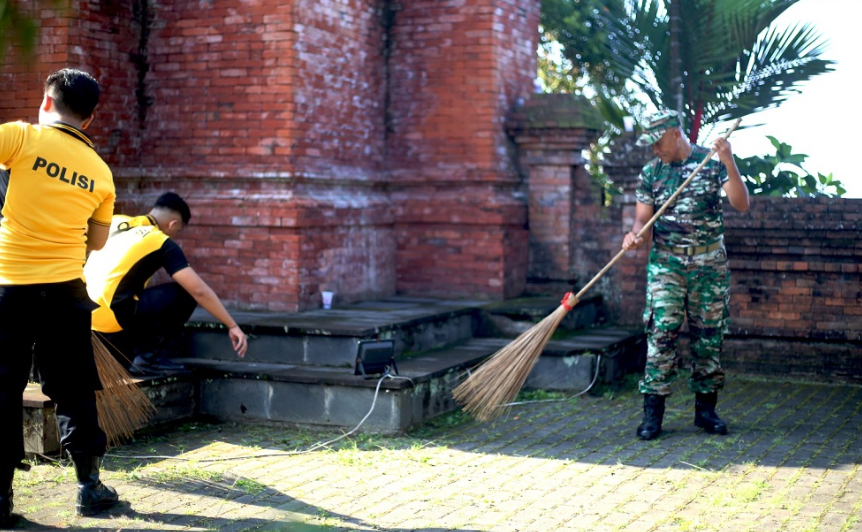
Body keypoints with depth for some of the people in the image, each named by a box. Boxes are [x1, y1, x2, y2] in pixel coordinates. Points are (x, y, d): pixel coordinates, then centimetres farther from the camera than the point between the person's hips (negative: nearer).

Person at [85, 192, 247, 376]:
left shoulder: (116, 222, 13)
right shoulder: (162, 243, -4)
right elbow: (200, 290, -7)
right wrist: (232, 326, -2)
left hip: (86, 319, 8)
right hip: (112, 322, -7)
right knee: (185, 293, 1)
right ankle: (151, 358, 3)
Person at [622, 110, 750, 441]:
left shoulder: (712, 163, 1)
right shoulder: (649, 173, 6)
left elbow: (741, 205, -7)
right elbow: (644, 218, 4)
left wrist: (729, 164, -19)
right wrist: (635, 235, -18)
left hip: (709, 263, 0)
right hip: (666, 262, 0)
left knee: (708, 335, 5)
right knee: (661, 332, -10)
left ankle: (705, 409, 17)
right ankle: (653, 411, -7)